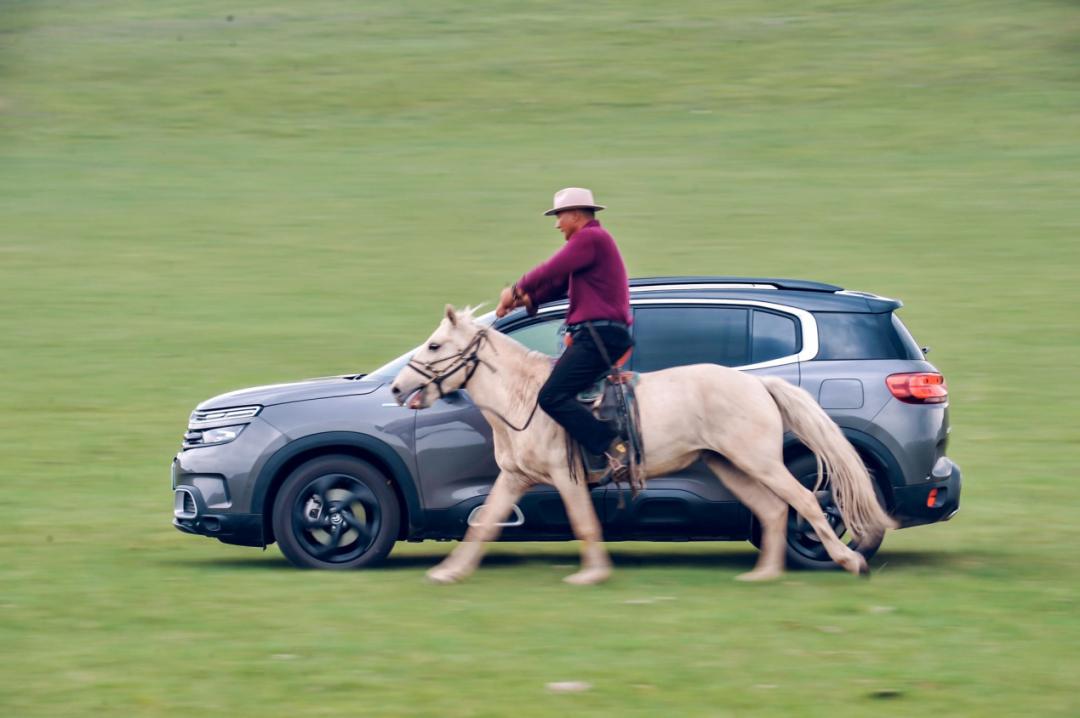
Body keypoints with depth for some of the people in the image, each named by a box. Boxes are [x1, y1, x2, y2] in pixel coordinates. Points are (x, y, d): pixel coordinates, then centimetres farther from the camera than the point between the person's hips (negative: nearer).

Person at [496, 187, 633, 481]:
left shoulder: (590, 238, -9)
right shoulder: (592, 240, 25)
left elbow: (551, 271, -16)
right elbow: (560, 283, 23)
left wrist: (516, 291, -1)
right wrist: (527, 299, 8)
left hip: (599, 334, -11)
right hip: (598, 335, 11)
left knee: (552, 397, -19)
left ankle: (612, 446, -25)